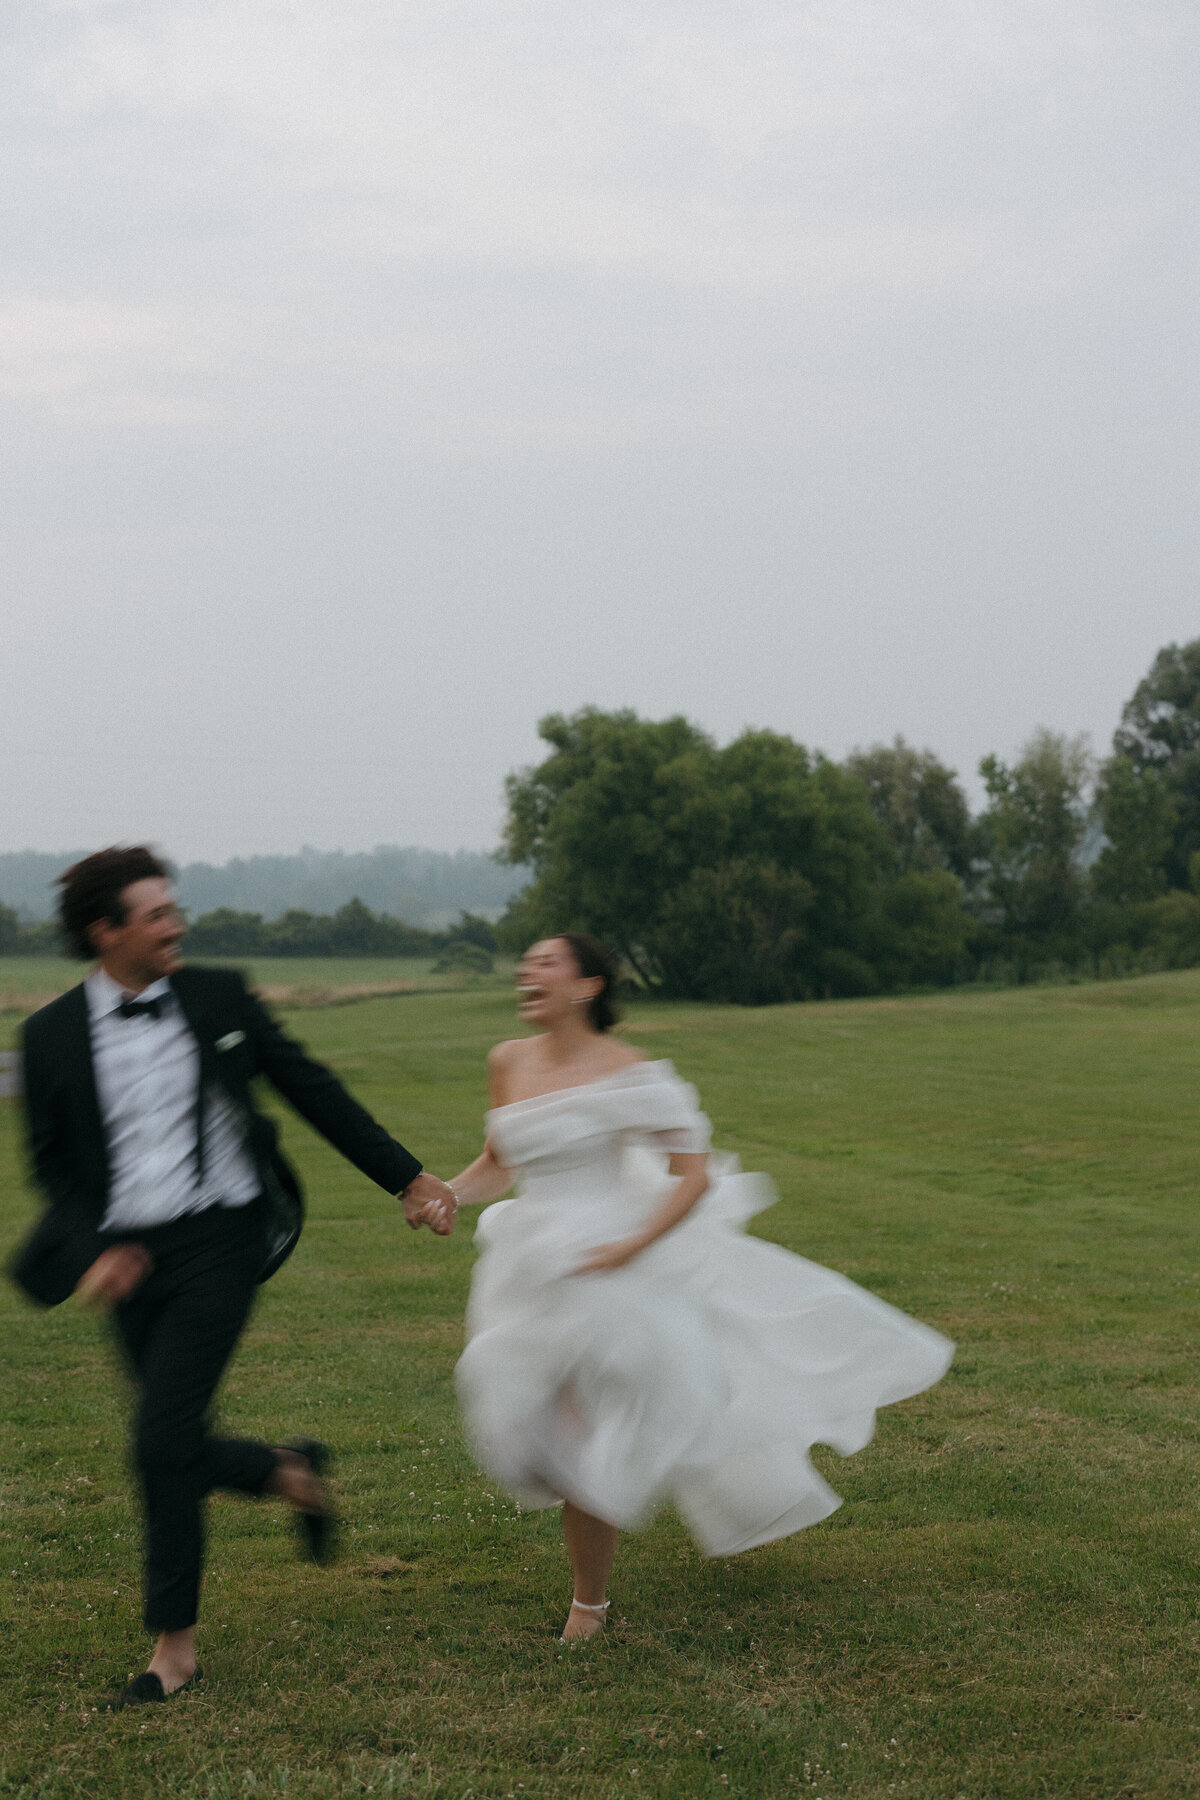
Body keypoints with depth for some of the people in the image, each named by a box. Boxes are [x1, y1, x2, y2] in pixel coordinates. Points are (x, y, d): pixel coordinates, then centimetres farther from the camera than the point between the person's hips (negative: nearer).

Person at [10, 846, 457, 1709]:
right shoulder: (53, 1033, 1)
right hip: (133, 1259, 3)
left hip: (220, 1241, -2)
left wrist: (407, 1177, 7)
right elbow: (51, 1161, 8)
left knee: (163, 1440, -10)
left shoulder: (219, 996, 0)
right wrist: (92, 1249, -8)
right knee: (181, 1451, 6)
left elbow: (312, 1088, 6)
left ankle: (175, 1645, 5)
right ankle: (290, 1471, 40)